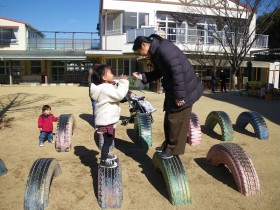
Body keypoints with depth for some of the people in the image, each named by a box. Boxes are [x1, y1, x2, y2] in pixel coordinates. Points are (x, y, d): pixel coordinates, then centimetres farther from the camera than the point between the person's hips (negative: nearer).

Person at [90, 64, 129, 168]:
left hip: (108, 118, 11)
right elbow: (119, 95, -28)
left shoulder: (105, 87, 13)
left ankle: (106, 155, 42)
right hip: (106, 120, -11)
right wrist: (123, 82, -20)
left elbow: (116, 94, 20)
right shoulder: (106, 88, -22)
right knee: (108, 140, 0)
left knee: (109, 139, 25)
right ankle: (103, 161, 12)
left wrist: (115, 85, 8)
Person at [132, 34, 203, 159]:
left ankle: (174, 149, 14)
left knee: (176, 121, 0)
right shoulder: (155, 52, 8)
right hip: (173, 90, 10)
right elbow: (158, 72, 16)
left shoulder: (164, 49, -24)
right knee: (169, 119, 16)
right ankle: (168, 145, 30)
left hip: (185, 90, -10)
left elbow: (177, 73, -27)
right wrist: (142, 76, 0)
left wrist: (179, 96, -23)